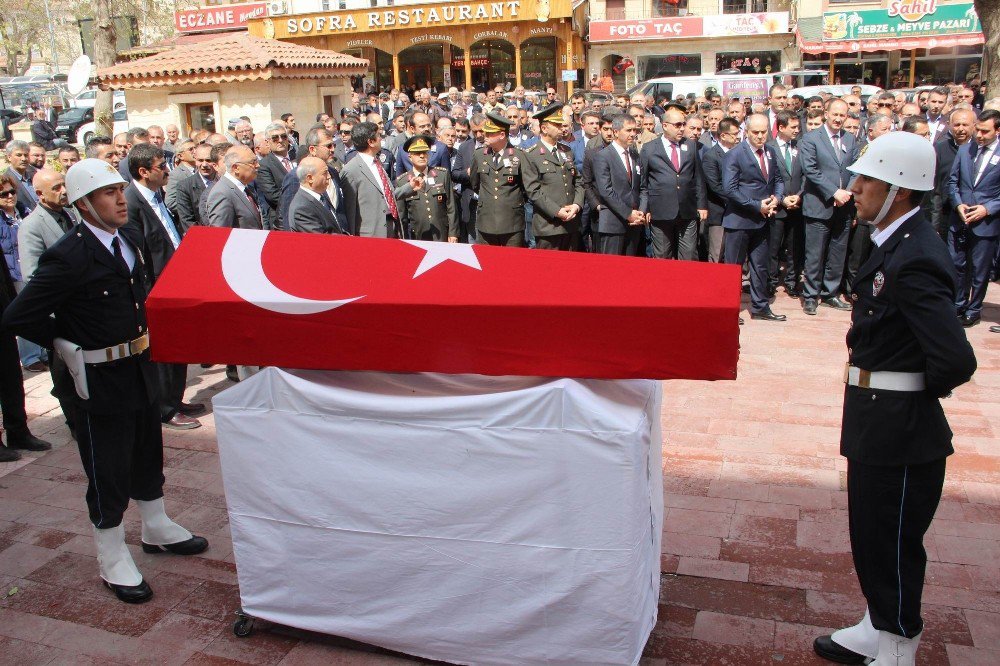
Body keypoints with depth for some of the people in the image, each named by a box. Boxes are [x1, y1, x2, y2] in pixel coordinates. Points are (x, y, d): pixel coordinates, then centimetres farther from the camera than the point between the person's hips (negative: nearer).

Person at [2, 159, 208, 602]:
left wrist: (141, 334, 11)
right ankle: (112, 560, 24)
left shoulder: (128, 242, 3)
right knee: (108, 470, 7)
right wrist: (68, 346, -13)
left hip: (139, 367, 8)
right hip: (99, 378, -7)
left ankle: (156, 530, 41)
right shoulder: (69, 257, -21)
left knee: (148, 454, 21)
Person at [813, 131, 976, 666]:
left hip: (899, 426, -10)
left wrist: (918, 390, -13)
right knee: (871, 535, 23)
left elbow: (956, 360, -30)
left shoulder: (913, 261, -25)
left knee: (892, 543, 8)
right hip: (877, 421, 10)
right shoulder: (895, 244, 6)